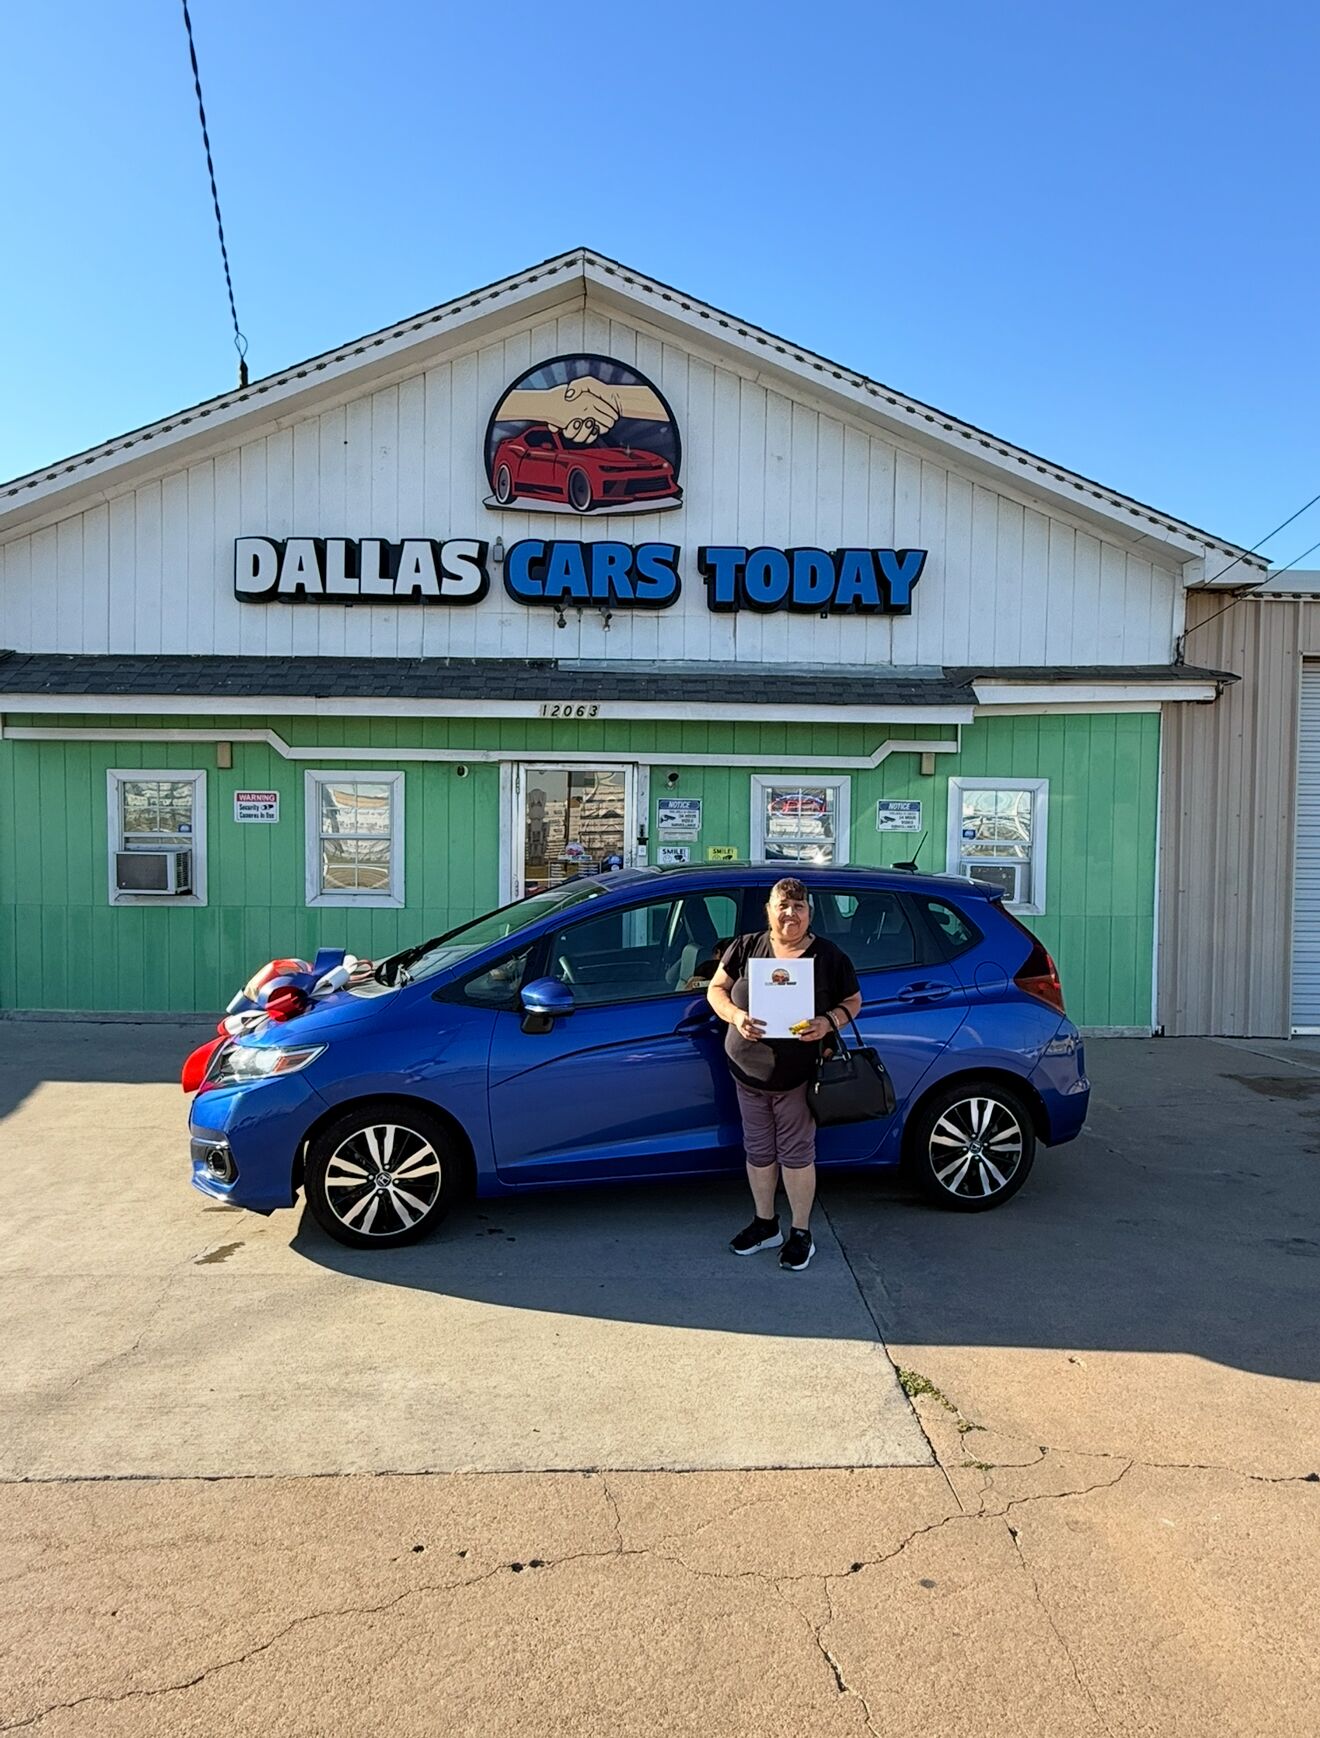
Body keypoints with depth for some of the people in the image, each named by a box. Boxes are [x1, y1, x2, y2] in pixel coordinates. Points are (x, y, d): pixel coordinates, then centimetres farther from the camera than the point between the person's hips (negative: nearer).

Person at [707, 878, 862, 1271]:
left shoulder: (830, 957, -5)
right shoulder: (746, 948, -1)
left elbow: (853, 1001, 5)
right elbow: (716, 989, 4)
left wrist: (829, 1022, -16)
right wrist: (736, 1016, -16)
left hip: (798, 1077, -2)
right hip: (748, 1072, 3)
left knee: (796, 1154, 6)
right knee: (758, 1151, 14)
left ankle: (801, 1234, 22)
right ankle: (765, 1224, 33)